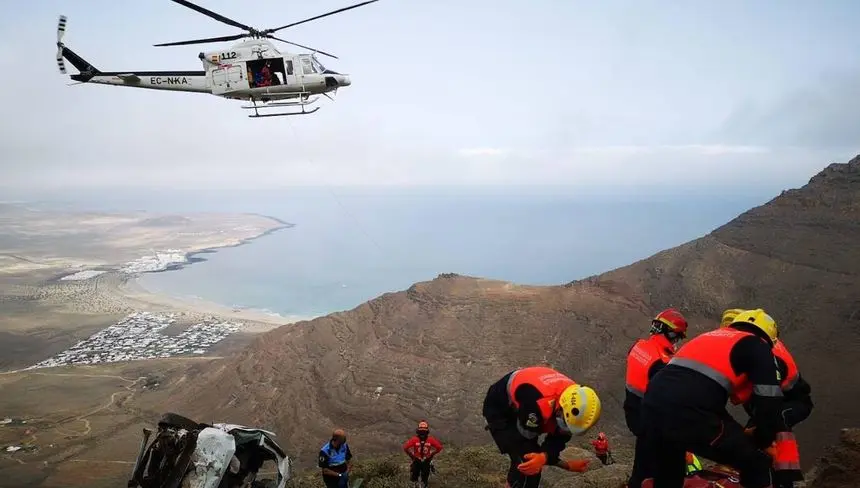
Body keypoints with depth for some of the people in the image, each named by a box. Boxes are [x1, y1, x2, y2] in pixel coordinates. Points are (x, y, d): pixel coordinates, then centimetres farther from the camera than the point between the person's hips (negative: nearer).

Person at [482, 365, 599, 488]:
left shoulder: (574, 399, -21)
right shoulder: (538, 403, -43)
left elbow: (557, 440, -15)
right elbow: (525, 438, -27)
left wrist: (543, 457, -39)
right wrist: (569, 466, -28)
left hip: (521, 409, 7)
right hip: (499, 410, -7)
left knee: (522, 460, 13)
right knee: (525, 462, -16)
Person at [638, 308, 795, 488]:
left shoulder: (709, 337, 34)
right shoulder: (758, 347, 15)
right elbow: (768, 401, 5)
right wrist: (762, 442, 23)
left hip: (652, 403, 8)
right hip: (689, 413, -7)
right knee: (756, 465, 12)